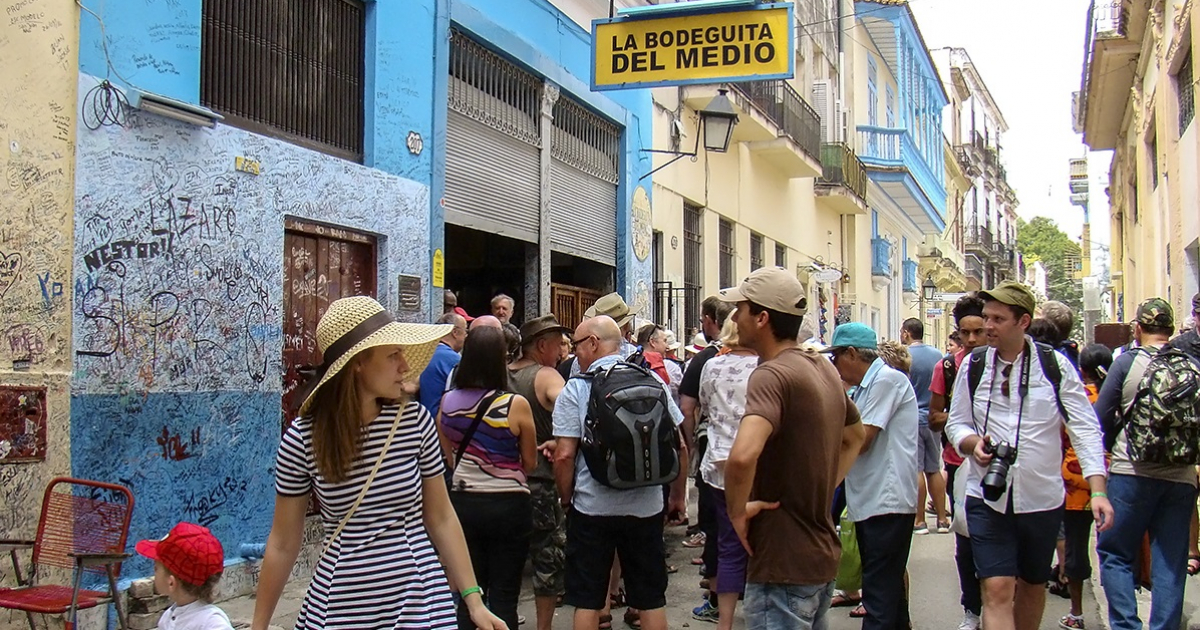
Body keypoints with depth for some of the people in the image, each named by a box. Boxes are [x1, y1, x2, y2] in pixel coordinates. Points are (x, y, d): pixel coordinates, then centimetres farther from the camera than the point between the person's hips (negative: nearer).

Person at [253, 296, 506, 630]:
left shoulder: (415, 420, -5)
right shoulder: (303, 438, -9)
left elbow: (441, 518, 3)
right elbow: (283, 542, 0)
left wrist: (473, 600, 1)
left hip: (421, 603, 1)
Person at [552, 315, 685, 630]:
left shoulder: (576, 389, -8)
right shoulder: (653, 382, 2)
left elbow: (564, 455, -12)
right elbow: (679, 445, 4)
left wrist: (566, 500, 3)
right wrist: (677, 495, 16)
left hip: (591, 507, -3)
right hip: (646, 507, 3)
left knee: (587, 600, 9)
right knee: (651, 598, 12)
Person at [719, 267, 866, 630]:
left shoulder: (772, 374, -21)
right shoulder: (823, 368, 8)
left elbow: (743, 455, -38)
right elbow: (855, 438, 26)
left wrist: (738, 511, -20)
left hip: (783, 564, -9)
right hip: (823, 555, 9)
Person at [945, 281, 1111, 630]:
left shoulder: (1055, 365, -4)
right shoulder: (973, 365, 2)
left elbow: (1085, 429, -5)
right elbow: (956, 423, 11)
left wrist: (1098, 491, -15)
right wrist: (973, 443, -13)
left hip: (1042, 498, 0)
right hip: (987, 498, 0)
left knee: (1033, 586, 17)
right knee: (997, 590, -10)